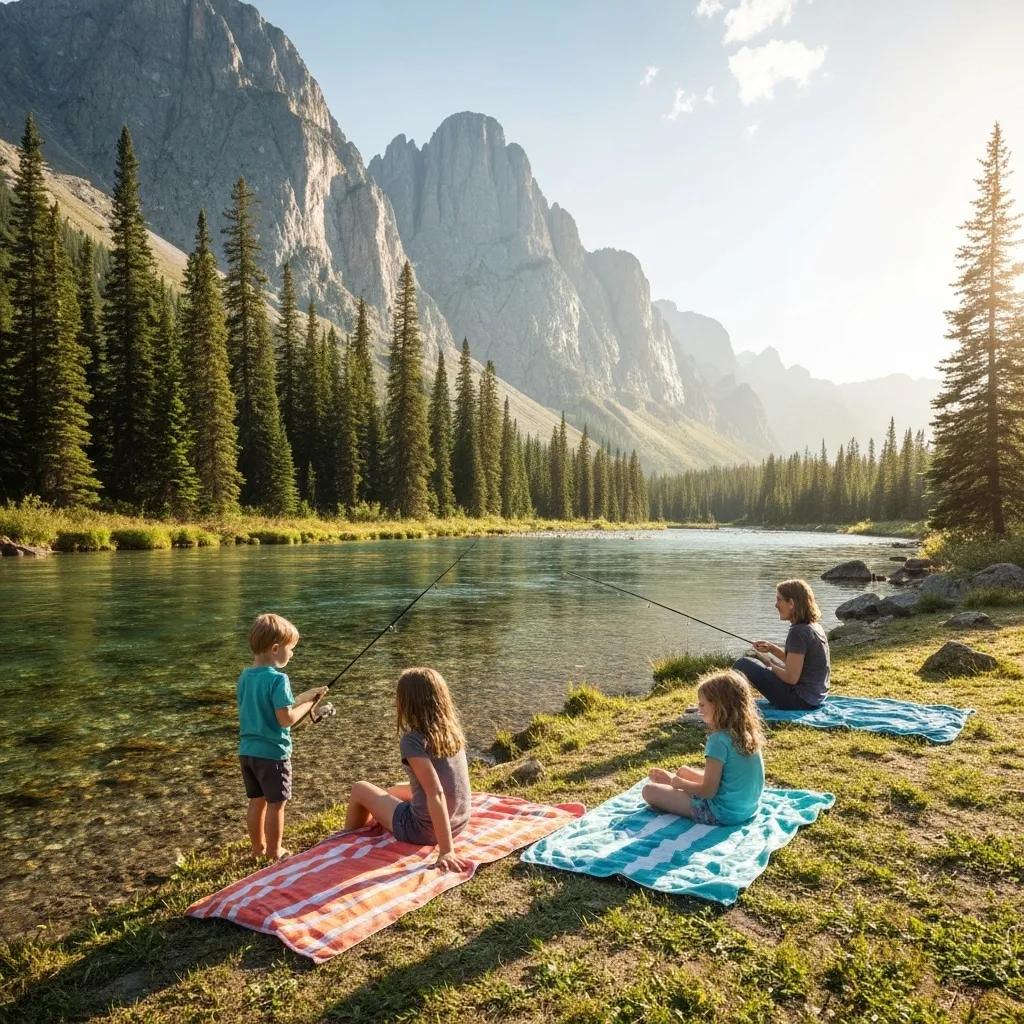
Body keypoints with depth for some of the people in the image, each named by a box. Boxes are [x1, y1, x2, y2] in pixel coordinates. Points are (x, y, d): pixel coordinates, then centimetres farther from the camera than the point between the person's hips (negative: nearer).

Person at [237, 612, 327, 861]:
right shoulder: (278, 679, -21)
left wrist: (299, 698, 12)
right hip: (272, 752, -8)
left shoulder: (245, 677, 5)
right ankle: (274, 852, 19)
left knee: (256, 801, 19)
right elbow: (286, 719, -23)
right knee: (275, 803, 7)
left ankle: (258, 848, 32)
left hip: (247, 751, 8)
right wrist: (307, 703, -7)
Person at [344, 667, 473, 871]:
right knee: (392, 792, 32)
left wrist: (446, 851, -28)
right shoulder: (452, 730, -3)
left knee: (360, 789, 15)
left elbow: (436, 793, -30)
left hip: (423, 831, -6)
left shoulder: (412, 740, -23)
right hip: (459, 824, 7)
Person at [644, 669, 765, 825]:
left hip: (723, 814, -9)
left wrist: (677, 782, -4)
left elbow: (708, 791, -20)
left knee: (649, 790, -6)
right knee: (683, 770, 24)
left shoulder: (719, 740, -24)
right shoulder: (747, 732, 1)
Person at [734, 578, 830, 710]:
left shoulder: (798, 632, -22)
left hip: (799, 701, -10)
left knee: (743, 665, -5)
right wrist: (772, 648, 9)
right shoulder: (815, 627, 6)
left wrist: (770, 666, -5)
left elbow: (791, 677, -22)